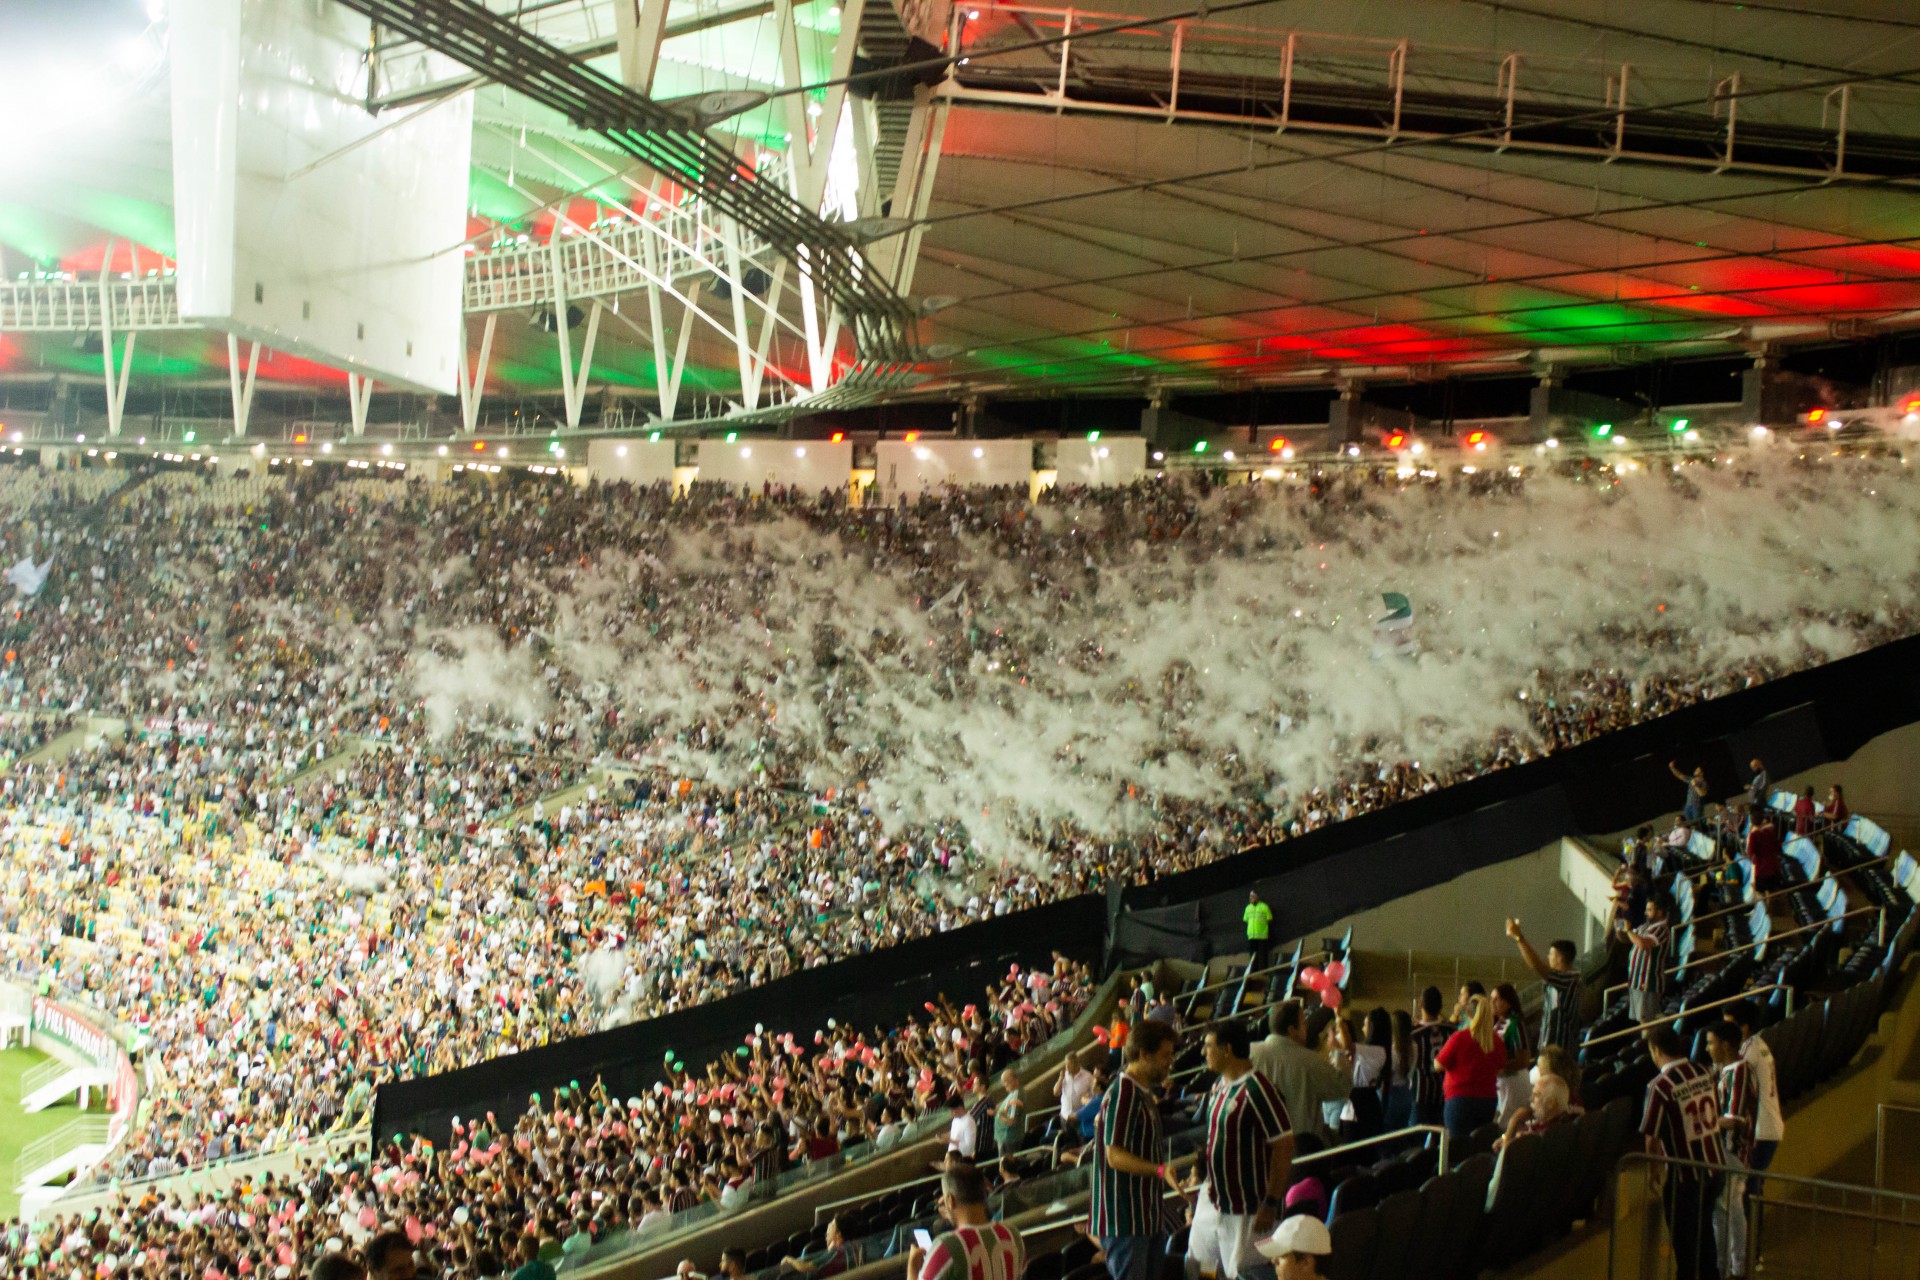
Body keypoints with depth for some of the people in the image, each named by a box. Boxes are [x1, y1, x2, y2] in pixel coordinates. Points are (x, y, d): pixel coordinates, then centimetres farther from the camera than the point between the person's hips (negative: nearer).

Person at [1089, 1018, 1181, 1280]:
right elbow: (1114, 1156, -23)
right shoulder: (1123, 1094, -17)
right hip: (1124, 1219, -10)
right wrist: (1160, 1170, -32)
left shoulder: (1144, 1094, 16)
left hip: (1148, 1216, 10)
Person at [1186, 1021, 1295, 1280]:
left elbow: (1284, 1147, -21)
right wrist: (1203, 1175, 11)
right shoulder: (1218, 1087, 8)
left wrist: (1271, 1204, -21)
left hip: (1246, 1209, -9)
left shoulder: (1257, 1091, -19)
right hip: (1212, 1201, 9)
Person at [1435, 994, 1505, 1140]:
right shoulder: (1496, 1040, -1)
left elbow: (1439, 1065, -7)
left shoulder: (1459, 1037, -13)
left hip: (1461, 1099, -5)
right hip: (1489, 1099, 5)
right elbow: (1500, 1068, 13)